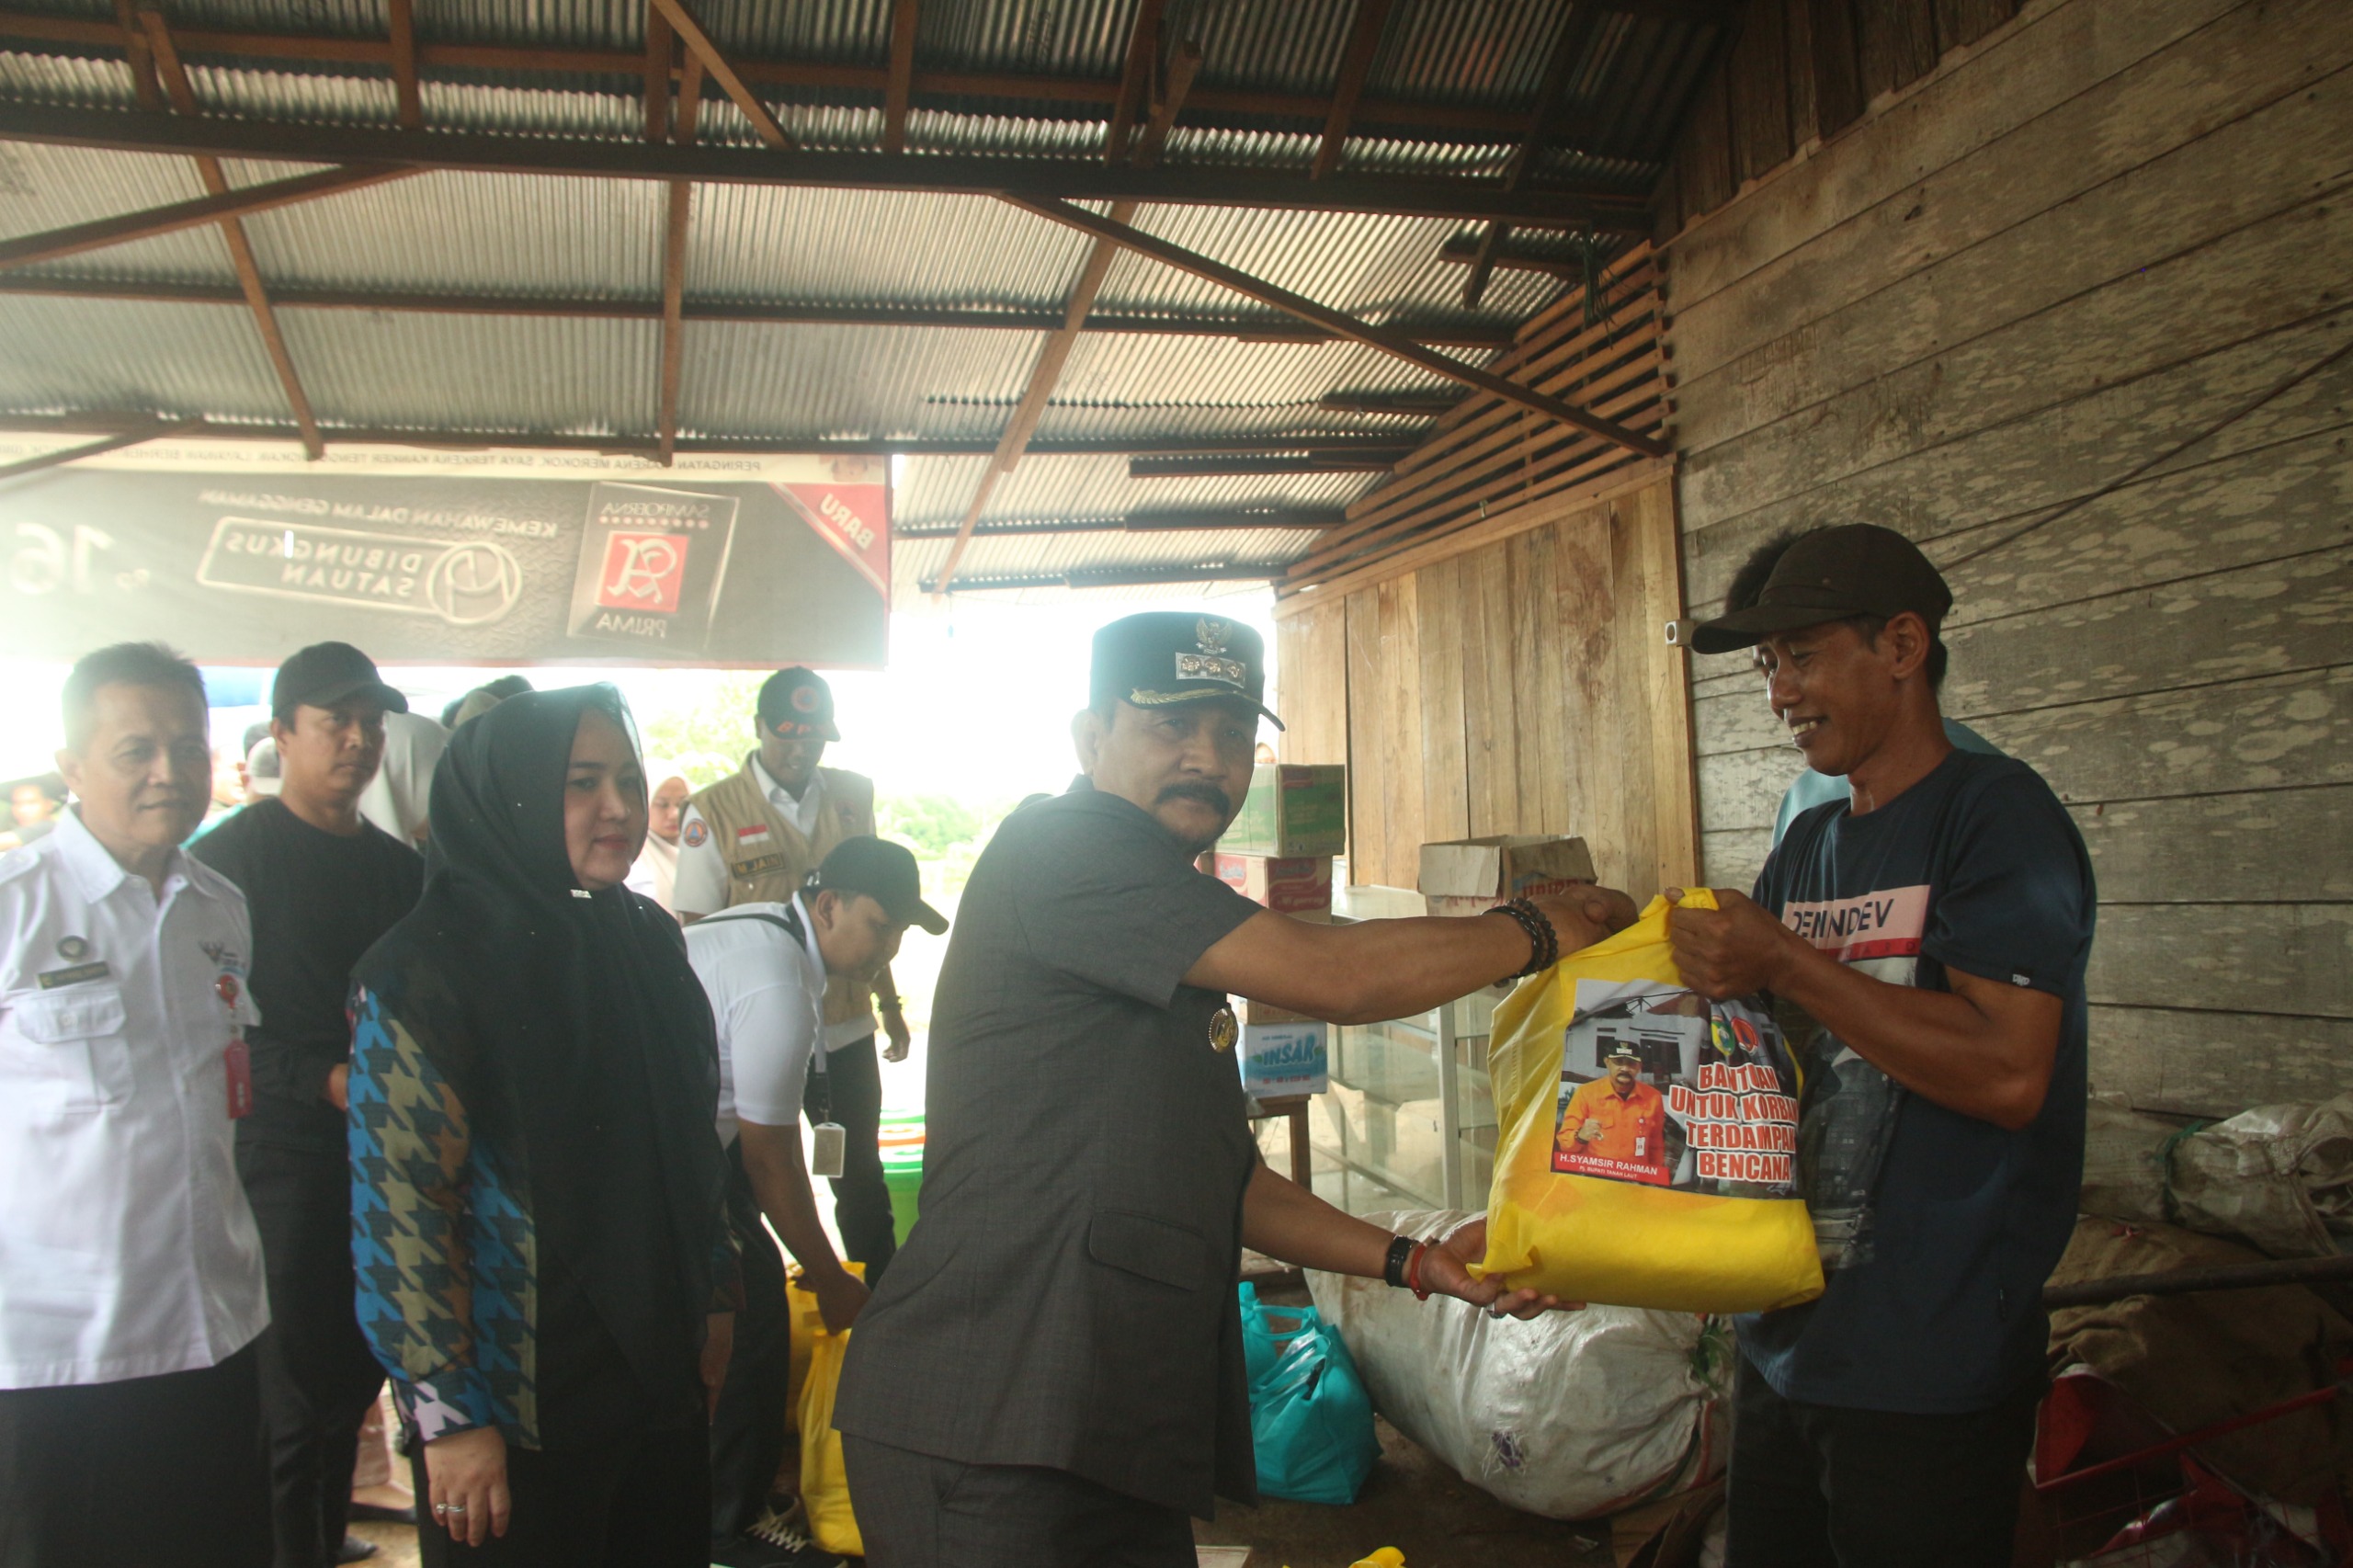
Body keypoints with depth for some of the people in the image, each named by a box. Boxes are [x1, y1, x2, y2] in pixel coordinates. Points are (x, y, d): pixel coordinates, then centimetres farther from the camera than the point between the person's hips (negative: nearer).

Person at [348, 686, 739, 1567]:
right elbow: (399, 1206, -18)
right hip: (515, 1396, -6)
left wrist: (715, 1297, 12)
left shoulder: (647, 941, 4)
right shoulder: (425, 971, -16)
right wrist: (448, 1413, -18)